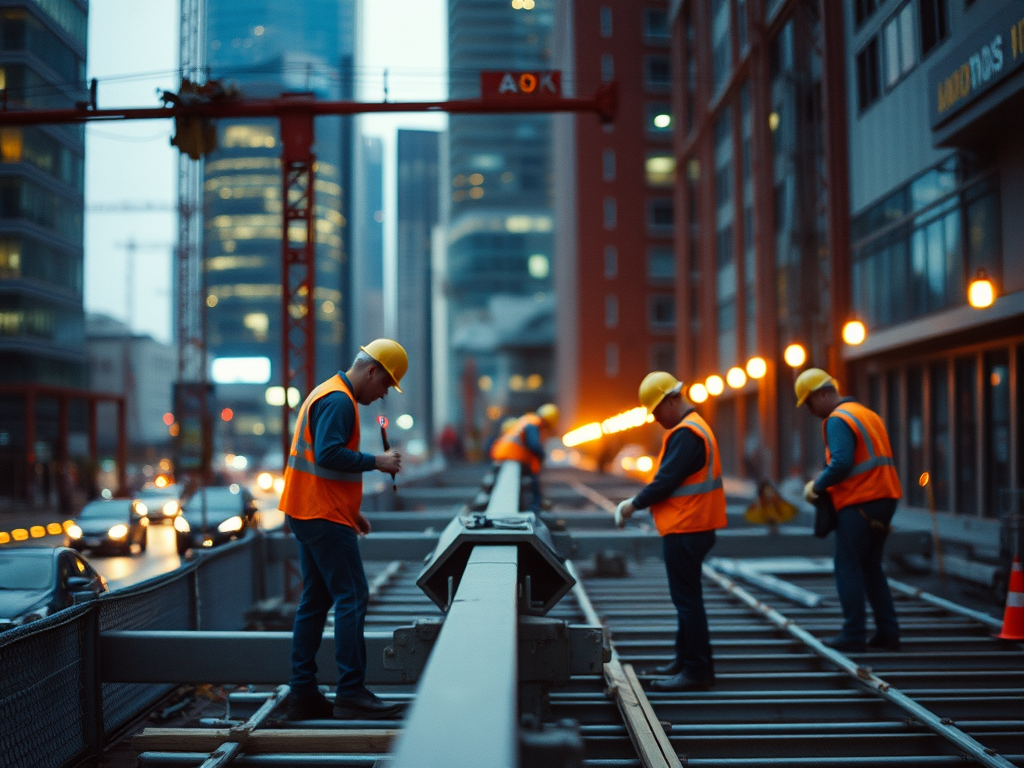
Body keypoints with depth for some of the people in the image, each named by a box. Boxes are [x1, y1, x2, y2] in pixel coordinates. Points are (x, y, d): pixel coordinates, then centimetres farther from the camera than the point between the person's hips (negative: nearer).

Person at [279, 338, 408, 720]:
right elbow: (328, 454, -26)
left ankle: (302, 693, 14)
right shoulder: (339, 400, -13)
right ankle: (351, 693, -8)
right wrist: (376, 461, -16)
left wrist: (351, 511, 22)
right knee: (352, 598, -9)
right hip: (324, 517, -11)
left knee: (315, 601, 11)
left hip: (309, 513, 11)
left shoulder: (328, 394, 20)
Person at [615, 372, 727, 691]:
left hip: (685, 530, -11)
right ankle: (686, 659, 29)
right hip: (694, 525, 11)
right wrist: (640, 501, 8)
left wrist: (635, 504, -8)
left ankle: (696, 671, 1)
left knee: (687, 599, -5)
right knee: (687, 597, 18)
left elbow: (666, 480, -21)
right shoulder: (693, 427, 16)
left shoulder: (685, 433, -18)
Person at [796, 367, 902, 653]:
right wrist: (825, 479, 16)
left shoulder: (838, 419, -11)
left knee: (849, 570, -1)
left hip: (858, 504, -9)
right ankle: (887, 633, 15)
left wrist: (817, 486, -9)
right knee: (871, 568, 16)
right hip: (884, 499, 9)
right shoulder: (868, 414, 19)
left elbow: (841, 463, -23)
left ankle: (854, 636, 1)